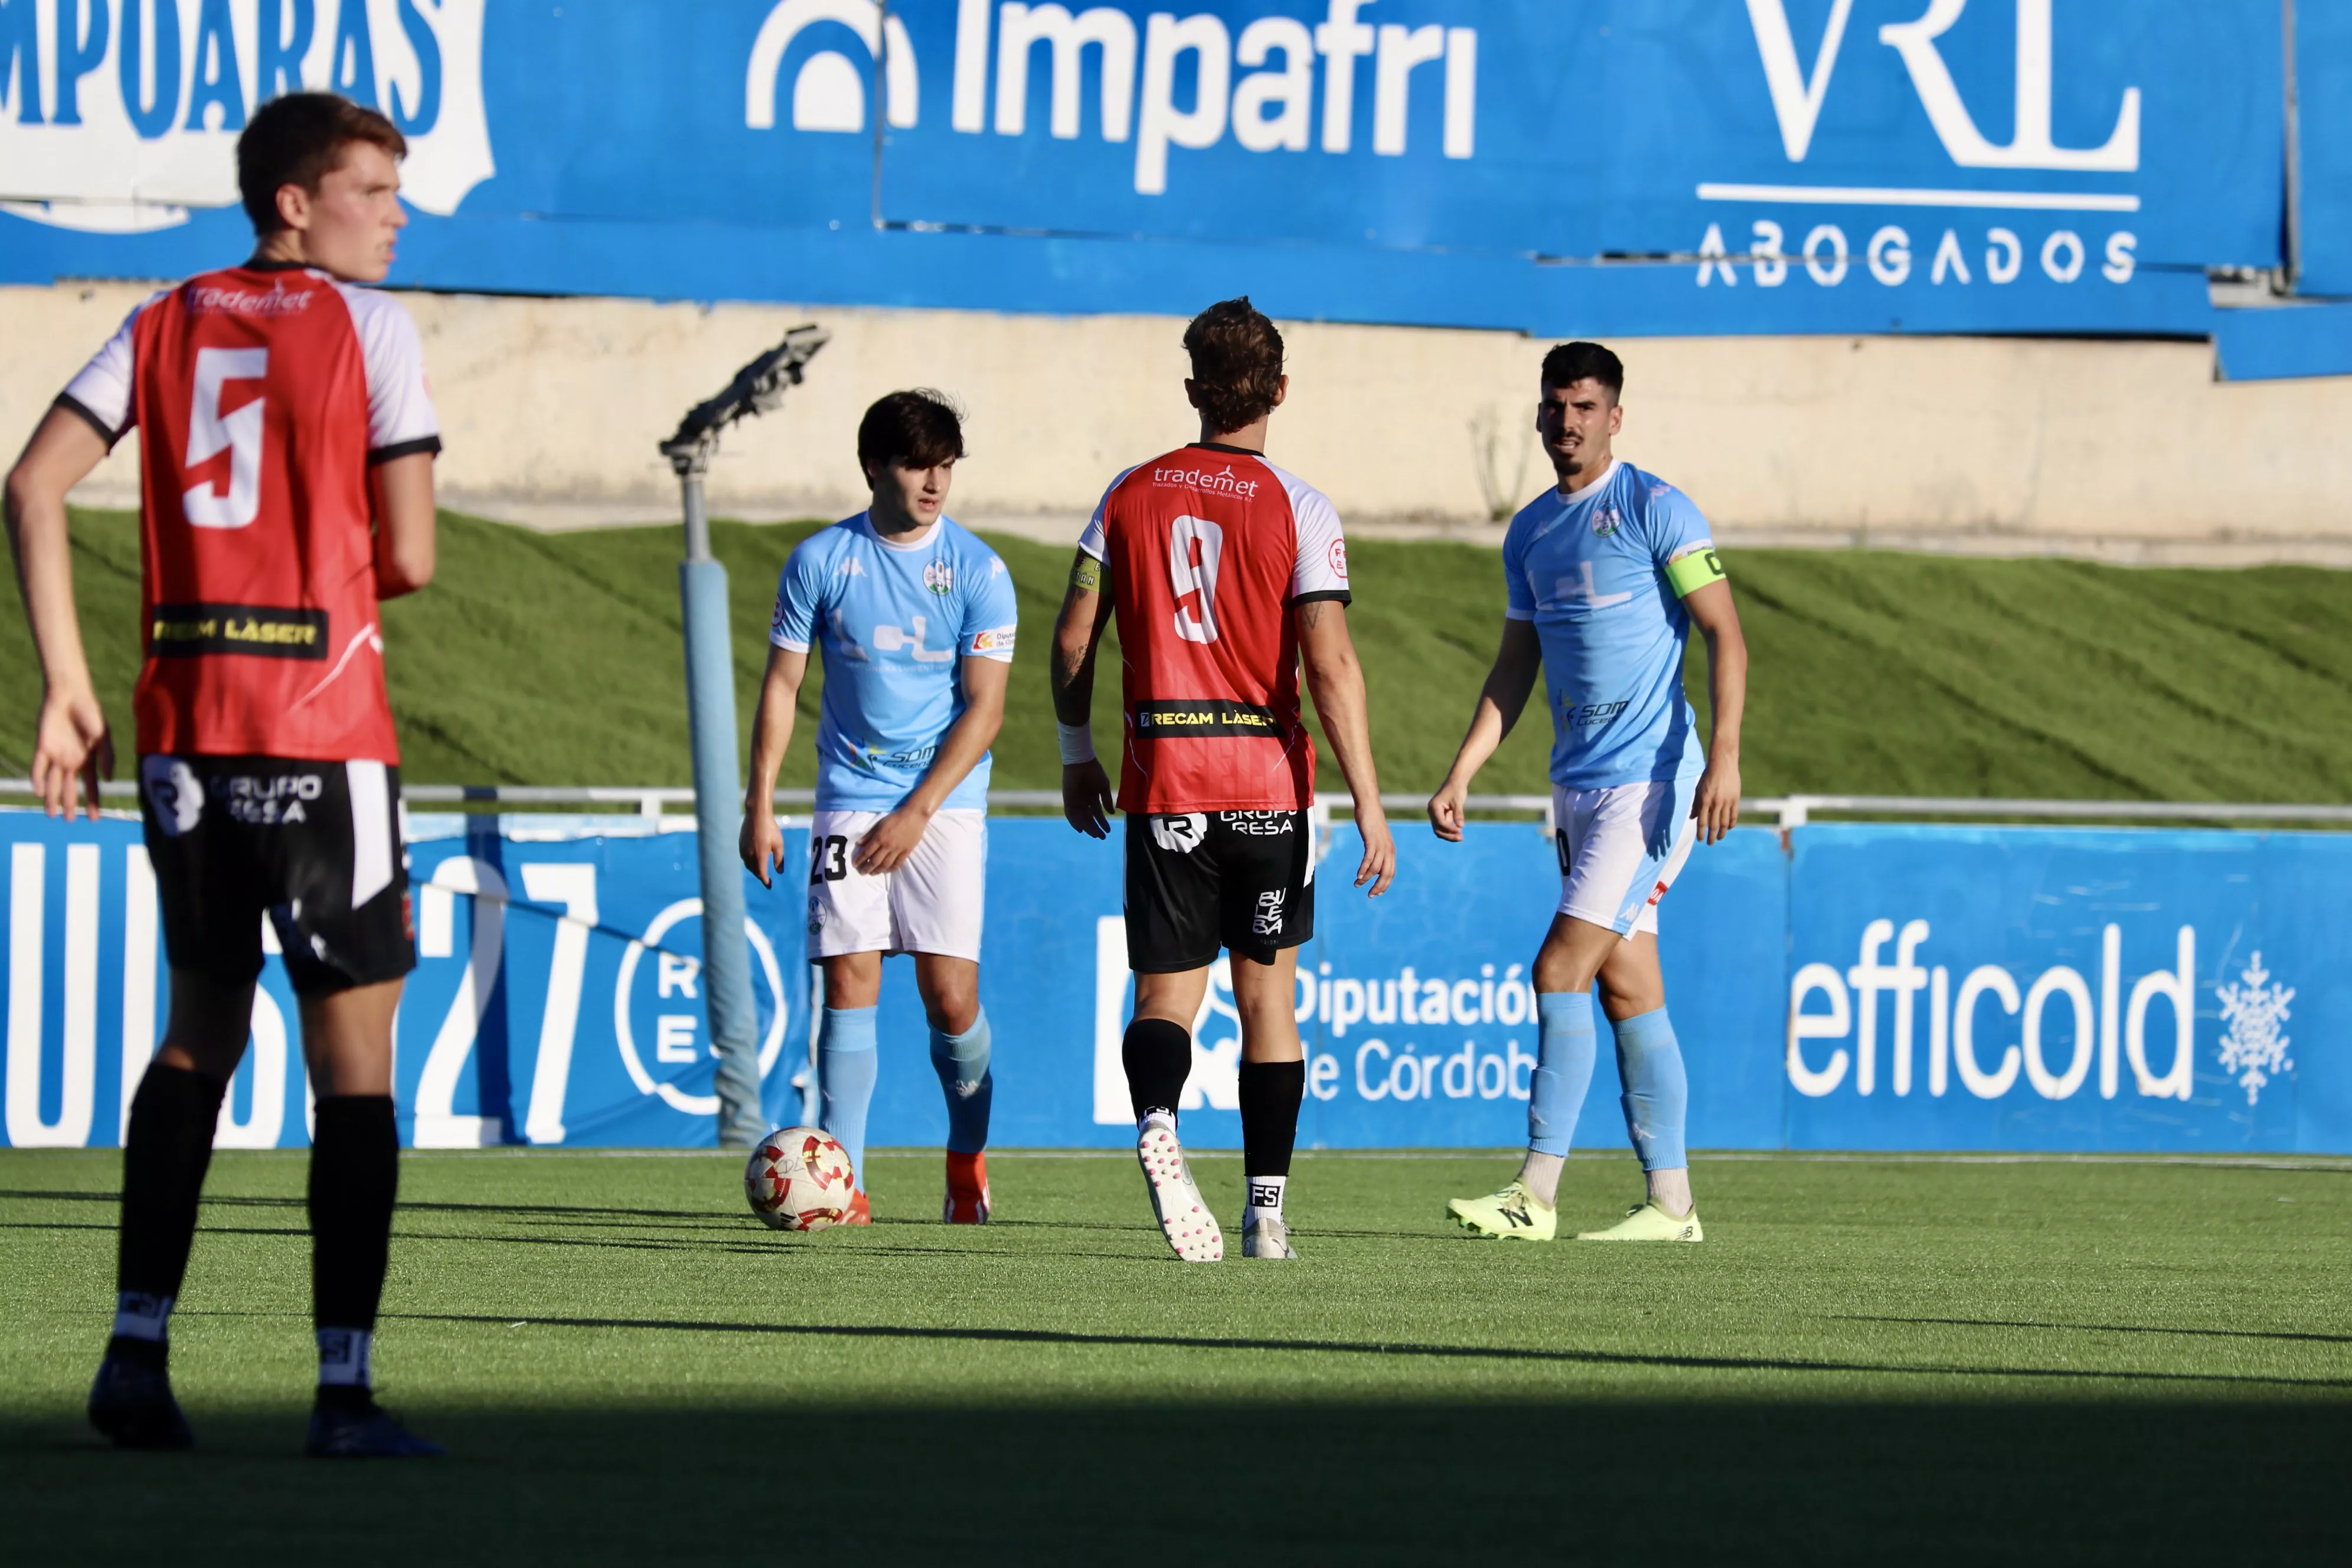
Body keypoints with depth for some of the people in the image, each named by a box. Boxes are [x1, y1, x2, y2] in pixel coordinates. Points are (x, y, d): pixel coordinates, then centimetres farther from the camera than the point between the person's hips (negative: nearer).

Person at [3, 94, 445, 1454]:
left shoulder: (170, 324, 11)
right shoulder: (367, 325, -3)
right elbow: (408, 559, -7)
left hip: (183, 730, 5)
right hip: (325, 735, -5)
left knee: (200, 1036, 18)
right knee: (355, 1059, 0)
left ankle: (138, 1353, 12)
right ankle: (345, 1390, -4)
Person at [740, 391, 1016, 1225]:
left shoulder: (977, 571, -3)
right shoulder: (821, 561, 1)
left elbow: (983, 707, -5)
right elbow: (782, 685, 7)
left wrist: (917, 812, -11)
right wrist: (759, 804, 0)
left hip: (944, 805, -1)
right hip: (850, 802, 1)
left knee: (951, 998, -6)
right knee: (849, 984, -8)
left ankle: (968, 1156, 18)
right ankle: (843, 1182, -6)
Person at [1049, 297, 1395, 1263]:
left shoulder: (1131, 496, 4)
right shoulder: (1296, 508, -5)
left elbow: (1072, 639, 4)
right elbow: (1331, 663, -12)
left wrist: (1077, 756, 18)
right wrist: (1368, 805, -11)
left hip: (1163, 784, 1)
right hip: (1269, 780, -1)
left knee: (1166, 995, 2)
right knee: (1267, 993, 12)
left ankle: (1156, 1123, -31)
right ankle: (1267, 1211, 13)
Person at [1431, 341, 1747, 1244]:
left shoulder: (1655, 511, -7)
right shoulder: (1529, 534, 14)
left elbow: (1725, 635, -11)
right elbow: (1515, 669, 20)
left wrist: (1724, 756, -21)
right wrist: (1460, 776, 12)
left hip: (1650, 780, -7)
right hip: (1577, 786, 7)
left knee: (1561, 970, -13)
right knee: (1627, 990, 7)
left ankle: (1536, 1194, -12)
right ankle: (1670, 1202, 10)